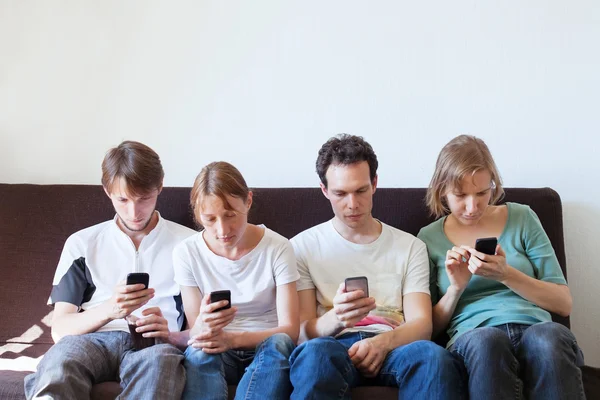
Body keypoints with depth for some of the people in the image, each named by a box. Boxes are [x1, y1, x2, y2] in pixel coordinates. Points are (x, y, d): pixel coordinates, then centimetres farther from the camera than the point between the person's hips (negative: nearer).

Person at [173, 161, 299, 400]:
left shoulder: (278, 248, -7)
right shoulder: (186, 253, -3)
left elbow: (289, 330, -11)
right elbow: (195, 334, -3)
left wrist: (233, 338, -28)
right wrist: (202, 327, -29)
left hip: (269, 354, 0)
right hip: (216, 354, 1)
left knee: (278, 344, -35)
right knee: (199, 351, -34)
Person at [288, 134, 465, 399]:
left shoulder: (411, 247, 15)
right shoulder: (303, 246, 11)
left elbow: (421, 324, 5)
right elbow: (304, 330, 4)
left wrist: (383, 342, -18)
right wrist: (336, 318, -20)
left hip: (392, 347, 1)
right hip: (335, 346, -1)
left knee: (432, 355, -35)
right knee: (315, 351, -38)